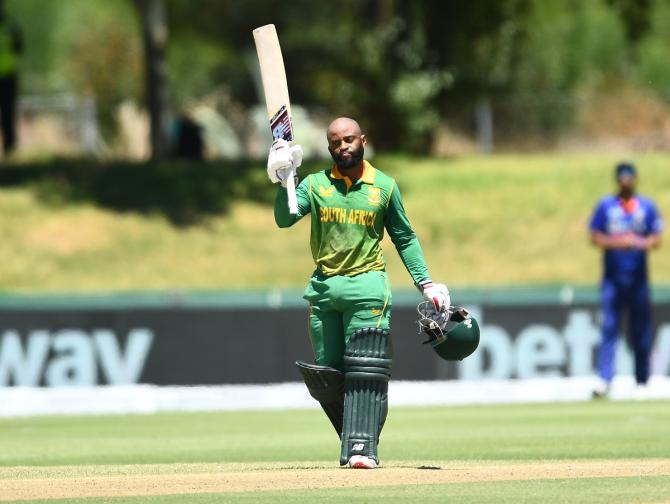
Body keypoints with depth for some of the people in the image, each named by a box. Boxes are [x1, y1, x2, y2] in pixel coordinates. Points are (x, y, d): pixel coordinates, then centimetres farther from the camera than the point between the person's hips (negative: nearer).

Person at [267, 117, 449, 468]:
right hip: (323, 288, 2)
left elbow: (405, 238, 11)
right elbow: (284, 219, -6)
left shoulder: (385, 187, 5)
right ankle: (353, 440, 16)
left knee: (366, 372, -12)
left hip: (366, 285, -2)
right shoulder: (315, 185, 7)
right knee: (327, 376, 3)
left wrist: (424, 282, 4)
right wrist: (283, 182, -20)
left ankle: (363, 447, -15)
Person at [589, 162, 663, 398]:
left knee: (641, 331, 4)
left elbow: (656, 239, 6)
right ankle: (604, 380, -15)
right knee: (609, 327, -10)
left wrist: (642, 243, -15)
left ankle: (642, 381, 11)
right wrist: (617, 242, -15)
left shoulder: (647, 207, 7)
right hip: (613, 278, -2)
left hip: (638, 278, 2)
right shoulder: (605, 206, 4)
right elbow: (595, 238, 3)